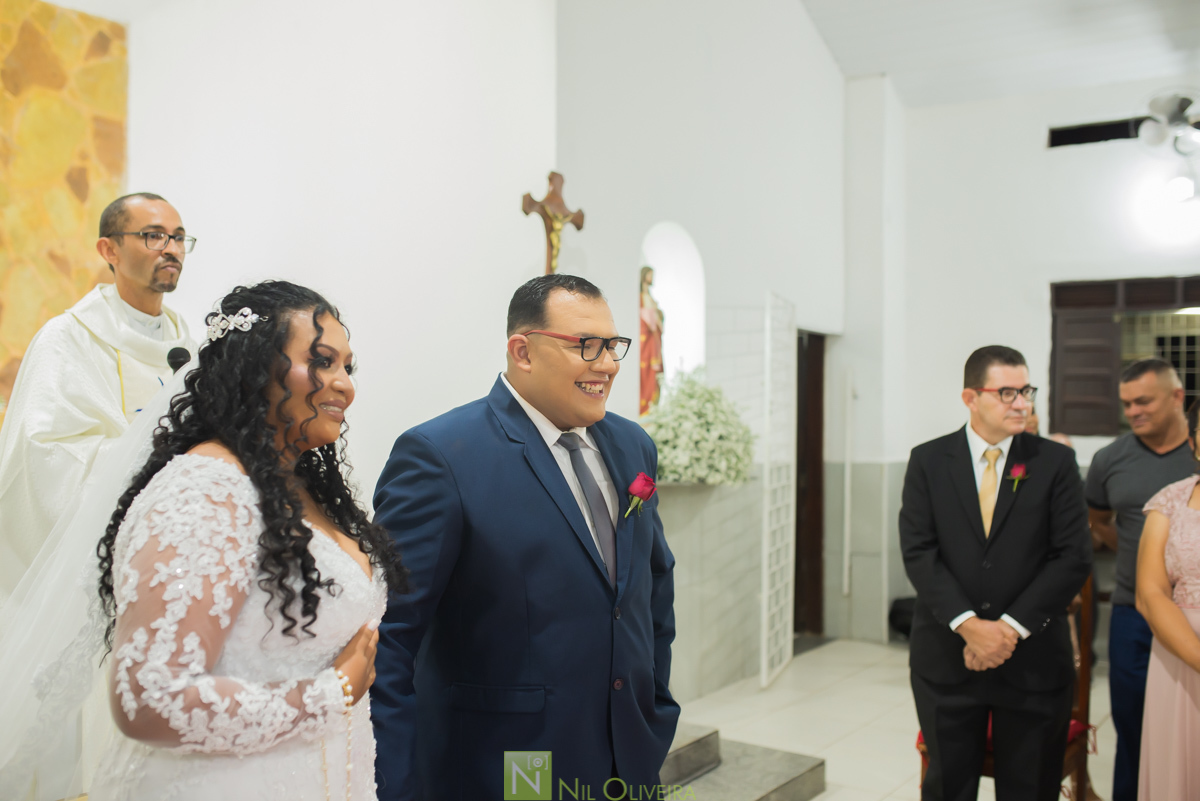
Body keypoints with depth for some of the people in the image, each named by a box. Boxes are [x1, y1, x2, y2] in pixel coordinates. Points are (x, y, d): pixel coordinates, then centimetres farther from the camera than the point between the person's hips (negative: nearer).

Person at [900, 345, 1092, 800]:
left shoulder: (1055, 462, 0)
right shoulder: (927, 461, 1)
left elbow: (1074, 557, -6)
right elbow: (918, 552, -6)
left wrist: (1011, 627, -13)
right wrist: (969, 625, -17)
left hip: (1033, 658, 0)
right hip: (946, 657, 0)